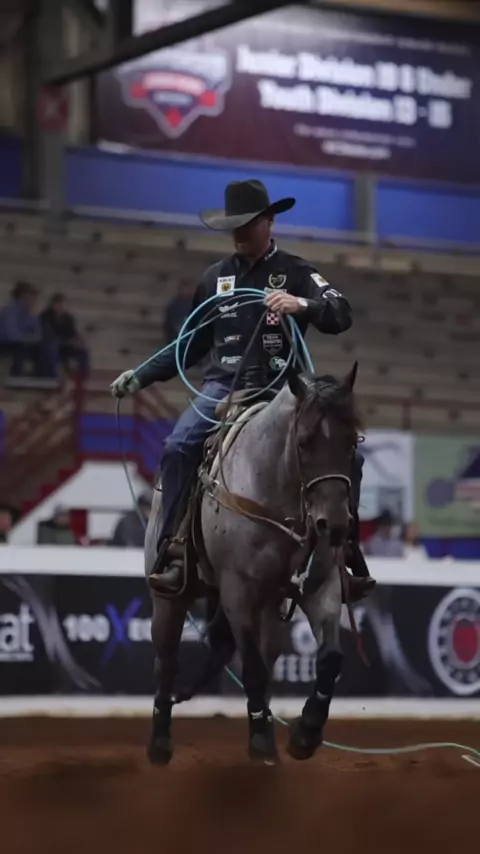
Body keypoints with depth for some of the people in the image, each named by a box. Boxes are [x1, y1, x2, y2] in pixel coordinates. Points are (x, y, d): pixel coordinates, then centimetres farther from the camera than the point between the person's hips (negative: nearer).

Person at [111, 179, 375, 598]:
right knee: (179, 446, -25)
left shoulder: (295, 272, 3)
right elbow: (192, 345, 22)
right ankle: (172, 552, -22)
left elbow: (341, 315, -12)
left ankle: (346, 552, -8)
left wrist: (302, 305, -32)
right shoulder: (216, 277, 14)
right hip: (225, 386, 2)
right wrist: (141, 377, 15)